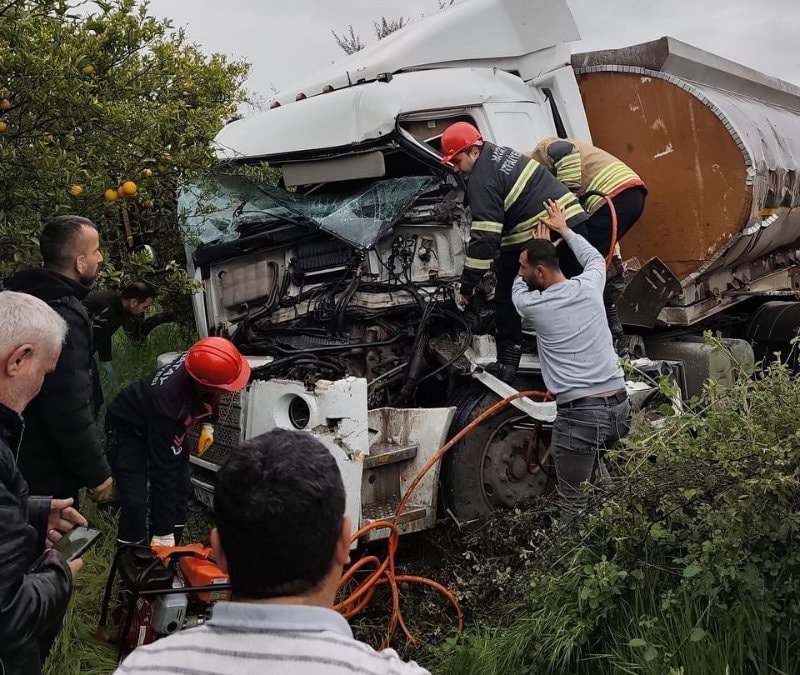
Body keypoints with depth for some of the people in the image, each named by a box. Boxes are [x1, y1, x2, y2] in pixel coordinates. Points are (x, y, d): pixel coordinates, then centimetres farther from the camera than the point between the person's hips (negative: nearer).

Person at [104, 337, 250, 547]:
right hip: (128, 426, -7)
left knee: (180, 492, 3)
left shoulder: (200, 363, -28)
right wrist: (163, 533, -32)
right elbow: (162, 469, -37)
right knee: (135, 503, -17)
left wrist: (207, 423, 0)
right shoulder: (168, 402, -44)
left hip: (167, 424, 7)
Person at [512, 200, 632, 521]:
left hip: (579, 415, -5)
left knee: (574, 505, 3)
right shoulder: (588, 286, 7)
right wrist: (564, 230, 41)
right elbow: (595, 258, 32)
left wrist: (538, 245, 32)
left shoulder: (532, 305, -3)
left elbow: (518, 288, 24)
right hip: (620, 406, 6)